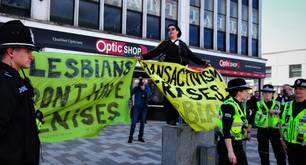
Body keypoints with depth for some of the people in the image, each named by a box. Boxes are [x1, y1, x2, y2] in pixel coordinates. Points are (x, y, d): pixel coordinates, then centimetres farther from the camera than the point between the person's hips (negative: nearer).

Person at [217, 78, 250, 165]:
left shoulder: (239, 105, 10)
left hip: (237, 145, 10)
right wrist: (230, 151, -27)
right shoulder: (229, 105, -19)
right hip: (227, 145, -10)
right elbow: (226, 130, -24)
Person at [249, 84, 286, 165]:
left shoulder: (278, 104, 3)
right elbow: (252, 118, -1)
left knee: (280, 154, 0)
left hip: (274, 131, 1)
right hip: (262, 131, -1)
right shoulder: (258, 105, -2)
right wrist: (248, 131, -2)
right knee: (263, 155, 11)